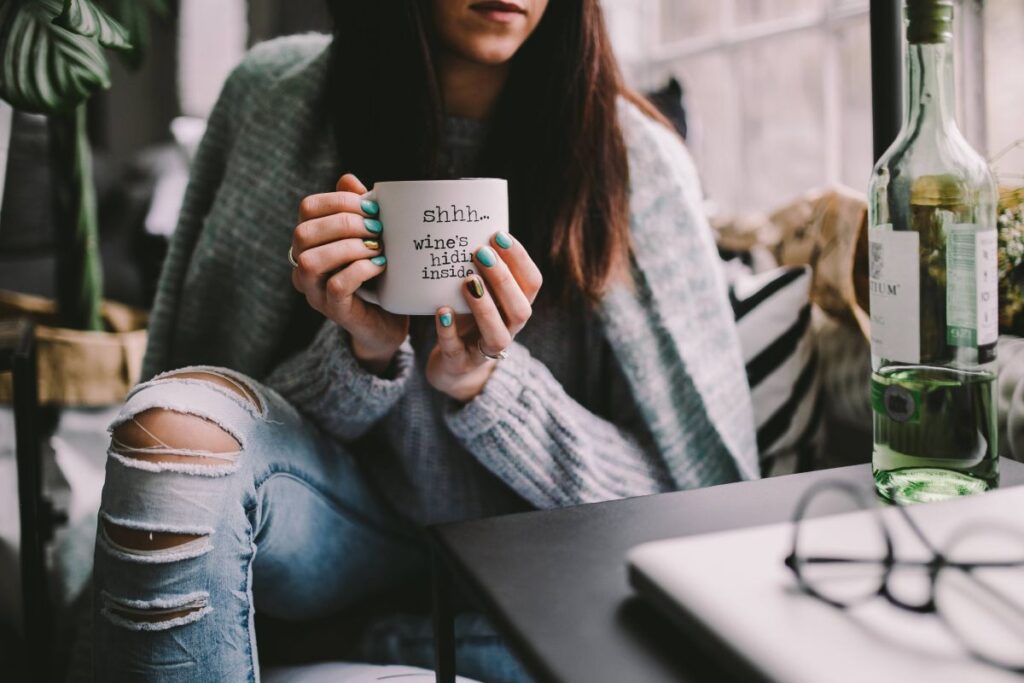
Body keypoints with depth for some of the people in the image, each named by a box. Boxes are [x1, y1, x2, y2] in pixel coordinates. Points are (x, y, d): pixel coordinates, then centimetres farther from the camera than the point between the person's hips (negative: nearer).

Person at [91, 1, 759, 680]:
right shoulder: (275, 95, -9)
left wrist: (485, 381, -26)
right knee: (177, 419, -28)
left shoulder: (629, 157, -14)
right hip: (359, 517, 1)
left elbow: (692, 496, -11)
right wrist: (365, 351, -24)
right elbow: (260, 420, -2)